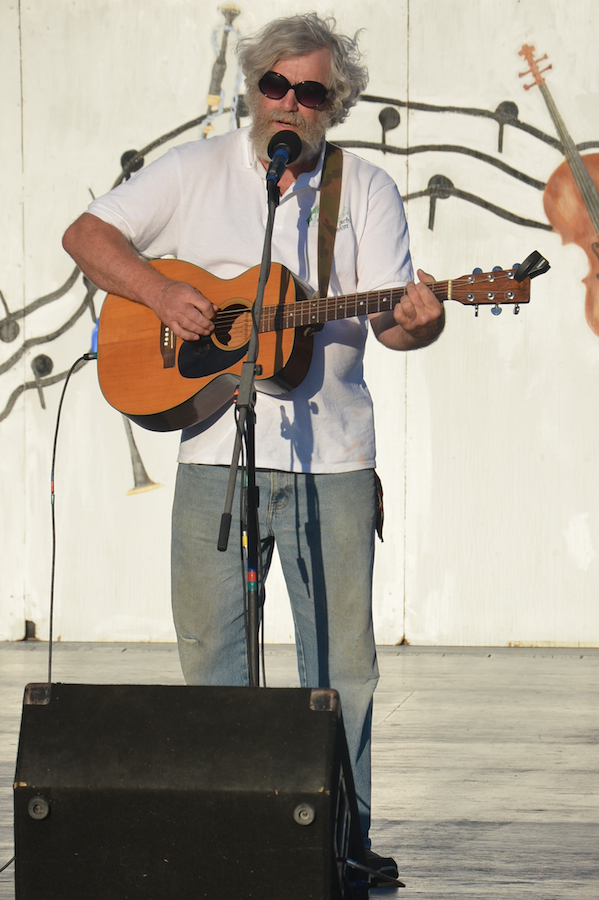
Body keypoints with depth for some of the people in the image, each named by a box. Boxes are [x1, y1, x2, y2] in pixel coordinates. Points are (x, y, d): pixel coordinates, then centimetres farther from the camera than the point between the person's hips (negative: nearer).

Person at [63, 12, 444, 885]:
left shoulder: (366, 190, 7)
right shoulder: (196, 172, 7)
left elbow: (390, 321, 0)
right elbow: (87, 235, 4)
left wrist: (418, 322, -23)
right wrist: (160, 292, -12)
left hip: (333, 452, 0)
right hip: (217, 447, 0)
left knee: (342, 655, 2)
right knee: (210, 646, 3)